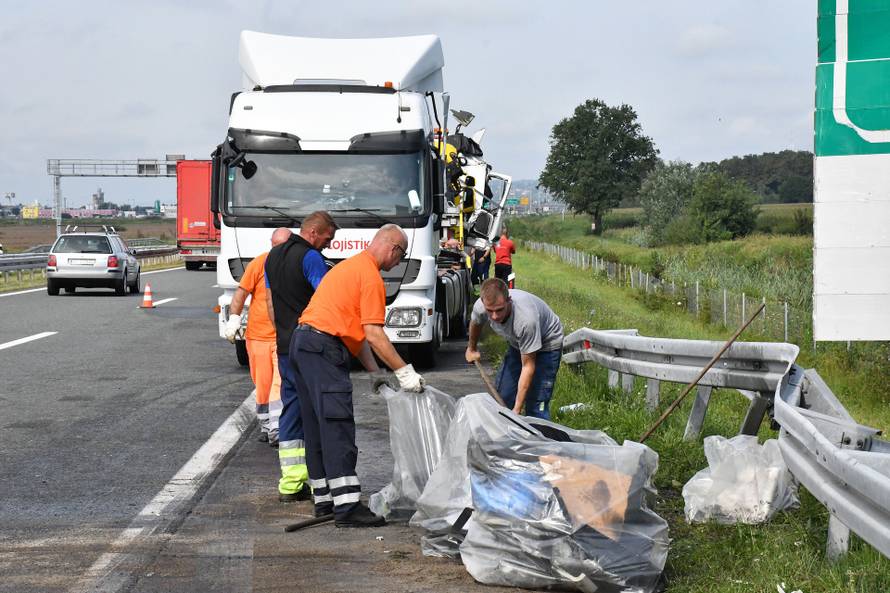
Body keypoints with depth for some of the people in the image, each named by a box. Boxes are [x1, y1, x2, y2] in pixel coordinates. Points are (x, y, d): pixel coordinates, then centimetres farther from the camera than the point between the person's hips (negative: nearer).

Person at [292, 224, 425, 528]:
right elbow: (373, 333, -15)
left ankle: (324, 499, 19)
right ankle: (347, 507, -17)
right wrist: (404, 371, -12)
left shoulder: (351, 266, 24)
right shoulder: (371, 276, -9)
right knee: (338, 427, -13)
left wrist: (375, 371, 20)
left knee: (317, 428, 13)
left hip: (302, 343, 11)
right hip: (323, 347, -11)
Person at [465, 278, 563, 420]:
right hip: (518, 344, 6)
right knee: (502, 397, 5)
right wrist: (471, 349, 22)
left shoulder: (526, 319, -43)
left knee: (536, 407, -15)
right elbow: (475, 323, 4)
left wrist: (517, 409, -35)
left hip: (547, 344, -6)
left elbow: (528, 367, -35)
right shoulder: (480, 307, -26)